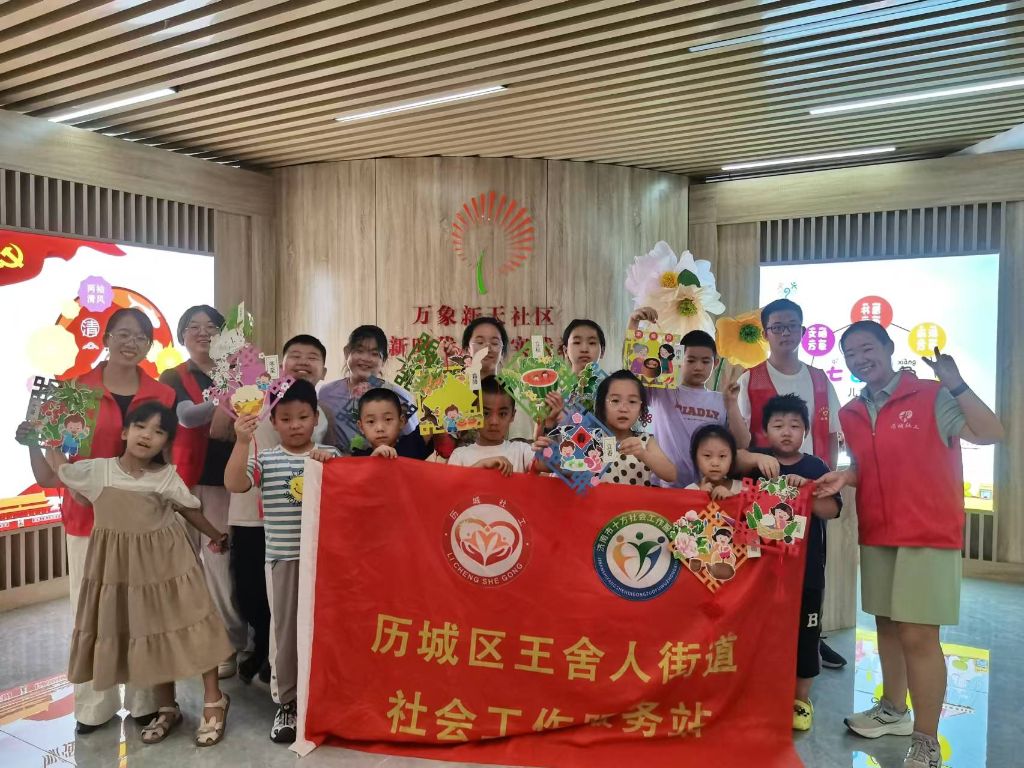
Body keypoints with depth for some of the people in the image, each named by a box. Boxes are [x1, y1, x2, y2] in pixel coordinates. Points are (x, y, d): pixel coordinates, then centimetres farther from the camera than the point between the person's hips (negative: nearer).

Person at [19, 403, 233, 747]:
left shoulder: (167, 477, -8)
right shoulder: (97, 470, -7)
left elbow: (189, 510, 6)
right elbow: (47, 479, 4)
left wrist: (216, 536, 15)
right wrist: (33, 444, -5)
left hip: (167, 564, -2)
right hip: (121, 569, 2)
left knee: (190, 628, 2)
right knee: (147, 635, 14)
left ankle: (213, 700, 20)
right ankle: (167, 708, 31)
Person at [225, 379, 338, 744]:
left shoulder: (330, 455, 4)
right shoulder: (265, 458, 1)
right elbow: (234, 484, -12)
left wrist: (331, 464, -18)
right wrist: (242, 442, -20)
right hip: (285, 557, 0)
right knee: (287, 629, 8)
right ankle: (289, 701, 22)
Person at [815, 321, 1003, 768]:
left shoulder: (932, 396, -9)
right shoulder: (851, 414, 8)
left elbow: (990, 435, -18)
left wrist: (957, 385, -28)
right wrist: (844, 477, -5)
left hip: (928, 535, -6)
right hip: (876, 535, 6)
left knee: (918, 636, -6)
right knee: (887, 624, 15)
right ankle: (893, 710, 33)